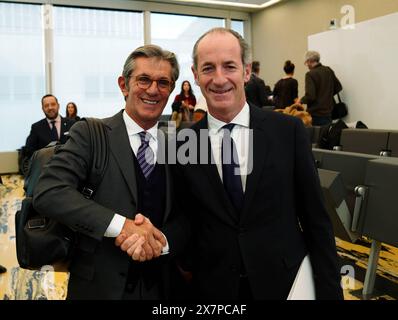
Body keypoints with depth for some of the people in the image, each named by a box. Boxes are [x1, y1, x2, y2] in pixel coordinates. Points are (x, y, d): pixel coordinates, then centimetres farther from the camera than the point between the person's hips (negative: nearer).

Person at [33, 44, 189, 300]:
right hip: (99, 286, -2)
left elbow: (188, 218, 0)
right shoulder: (90, 134, -8)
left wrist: (161, 240, -20)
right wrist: (121, 226, -27)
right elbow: (47, 193, -19)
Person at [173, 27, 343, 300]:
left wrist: (329, 292, -5)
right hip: (213, 288, 1)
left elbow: (316, 220, -5)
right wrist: (195, 270, -12)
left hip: (285, 283, 0)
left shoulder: (288, 131, -9)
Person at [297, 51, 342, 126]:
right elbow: (338, 87, 14)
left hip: (315, 115, -6)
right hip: (328, 113, 6)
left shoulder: (310, 74, -13)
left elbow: (310, 96, -19)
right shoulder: (329, 71, 6)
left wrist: (301, 101, -1)